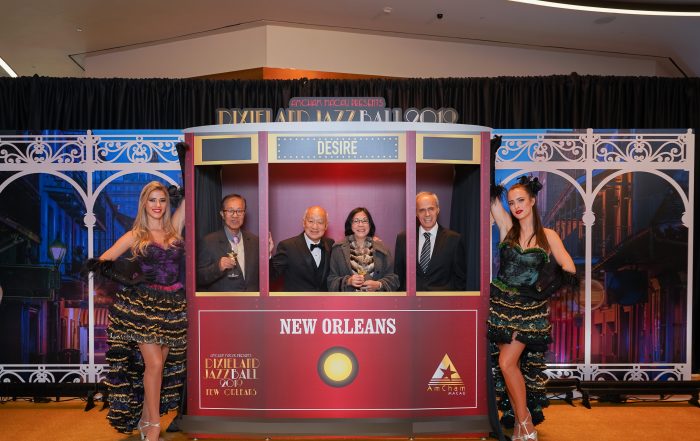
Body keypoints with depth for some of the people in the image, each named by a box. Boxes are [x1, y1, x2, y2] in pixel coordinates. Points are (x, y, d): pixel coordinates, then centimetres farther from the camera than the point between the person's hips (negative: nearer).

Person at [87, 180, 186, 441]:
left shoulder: (174, 228, 8)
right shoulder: (135, 236, 2)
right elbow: (100, 262, 1)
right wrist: (126, 280, -8)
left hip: (172, 307, 3)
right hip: (143, 305, -3)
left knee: (161, 366, 9)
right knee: (154, 364, -5)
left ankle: (145, 418, 26)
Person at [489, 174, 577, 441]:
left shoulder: (548, 236, 1)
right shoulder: (507, 228, 5)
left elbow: (569, 268, -7)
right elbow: (492, 198, -3)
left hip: (529, 309, -3)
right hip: (502, 304, 3)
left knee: (507, 363, -11)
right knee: (513, 365, 8)